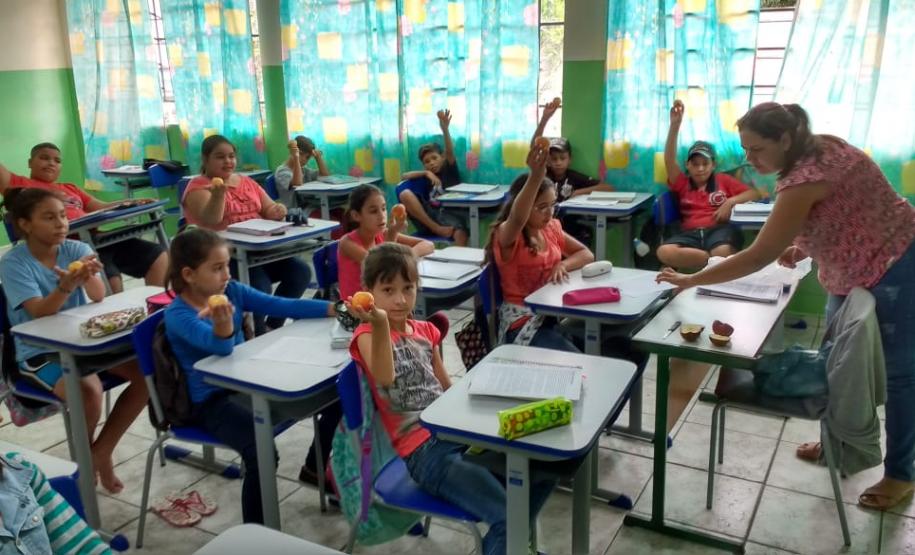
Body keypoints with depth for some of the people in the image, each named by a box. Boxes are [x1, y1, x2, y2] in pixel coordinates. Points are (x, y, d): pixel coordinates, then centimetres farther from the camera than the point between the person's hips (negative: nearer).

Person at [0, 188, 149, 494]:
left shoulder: (76, 249, -2)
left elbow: (98, 296, -15)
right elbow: (39, 313, -23)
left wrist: (88, 277, -39)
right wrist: (66, 286, -42)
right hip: (39, 353, -4)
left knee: (147, 372, -15)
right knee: (89, 389, -31)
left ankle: (100, 452, 3)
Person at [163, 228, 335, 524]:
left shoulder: (231, 291, 0)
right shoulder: (177, 315, -18)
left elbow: (282, 306, -5)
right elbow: (221, 345, -35)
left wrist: (334, 308, -16)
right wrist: (222, 322, -59)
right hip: (213, 401, -7)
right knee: (260, 452, -34)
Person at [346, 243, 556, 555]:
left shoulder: (426, 331, 16)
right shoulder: (368, 334, -3)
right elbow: (384, 378, -25)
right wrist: (380, 323, -39)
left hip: (458, 432, 7)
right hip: (424, 450, -7)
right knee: (507, 516, -22)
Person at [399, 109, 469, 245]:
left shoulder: (450, 170, 15)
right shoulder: (427, 177, 22)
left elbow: (450, 152, -4)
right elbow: (405, 176, 12)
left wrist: (445, 128, -22)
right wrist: (426, 173, -1)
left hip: (450, 215, -3)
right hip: (428, 216, 3)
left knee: (460, 232, -37)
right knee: (405, 194, -20)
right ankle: (436, 229, -24)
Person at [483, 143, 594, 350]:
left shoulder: (551, 229, 8)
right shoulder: (506, 236, -14)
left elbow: (586, 255, 12)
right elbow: (517, 219, -39)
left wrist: (562, 265, -11)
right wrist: (536, 176, -54)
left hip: (555, 313, 7)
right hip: (522, 321, -7)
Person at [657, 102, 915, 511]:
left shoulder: (805, 179, -32)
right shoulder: (817, 149, -3)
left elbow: (759, 256, -32)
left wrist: (690, 281, -27)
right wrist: (804, 248, -4)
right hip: (856, 271, 10)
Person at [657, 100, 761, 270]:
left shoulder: (723, 179, 24)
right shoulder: (682, 184, 23)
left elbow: (754, 193, 18)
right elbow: (669, 160, 7)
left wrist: (731, 201, -3)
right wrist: (675, 124, -4)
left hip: (719, 229, -3)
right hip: (690, 232, 3)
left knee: (723, 254, -44)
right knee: (664, 252, -36)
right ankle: (715, 259, -33)